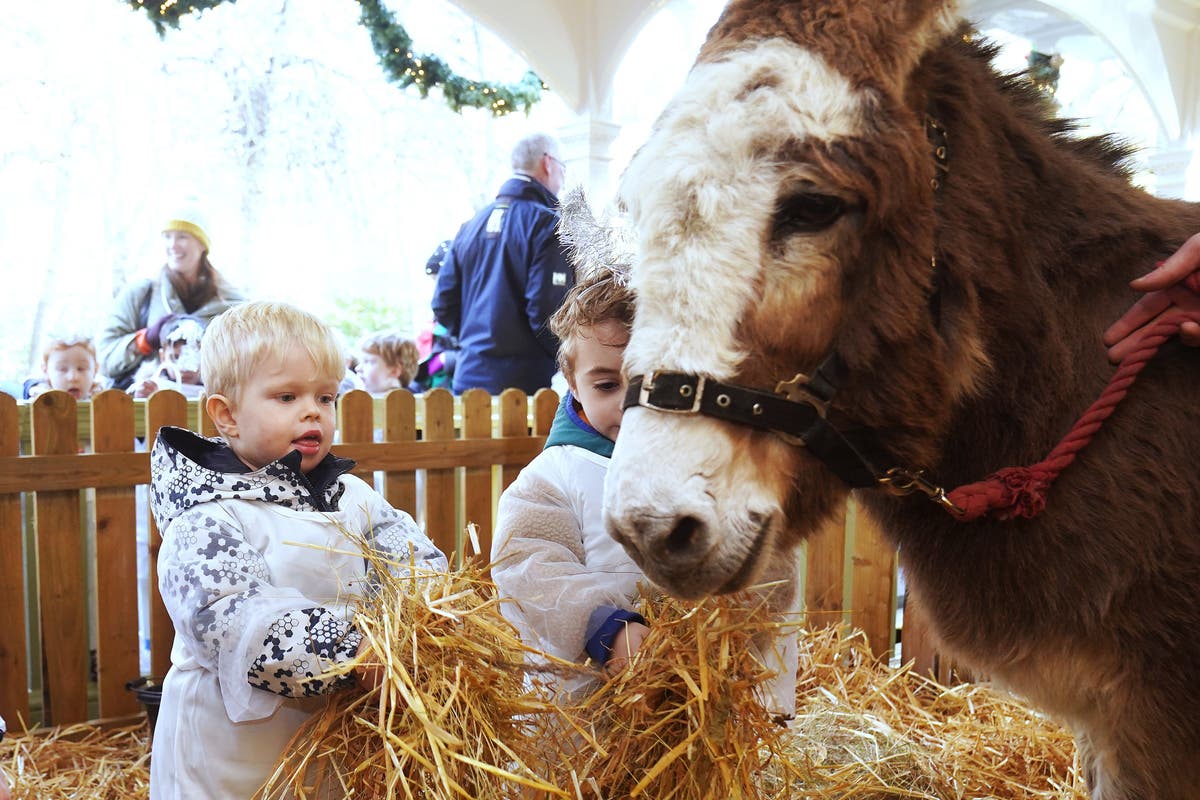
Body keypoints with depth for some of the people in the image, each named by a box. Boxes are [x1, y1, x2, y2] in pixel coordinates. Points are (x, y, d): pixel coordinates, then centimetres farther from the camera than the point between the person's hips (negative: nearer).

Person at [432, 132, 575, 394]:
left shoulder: (472, 224, 12)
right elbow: (547, 311, -18)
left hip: (470, 375, 7)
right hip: (525, 379, -7)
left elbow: (443, 304, 11)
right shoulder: (548, 224, -10)